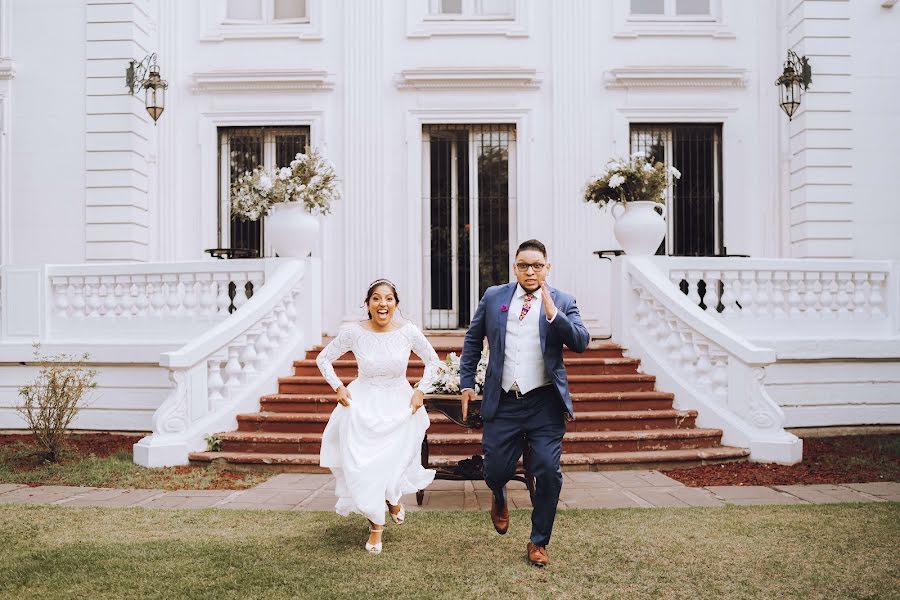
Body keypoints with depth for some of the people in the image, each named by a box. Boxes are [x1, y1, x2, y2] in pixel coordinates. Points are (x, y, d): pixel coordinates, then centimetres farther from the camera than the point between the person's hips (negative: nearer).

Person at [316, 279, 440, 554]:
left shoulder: (409, 332, -10)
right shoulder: (354, 332, -12)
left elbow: (433, 361, 7)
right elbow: (323, 358, 3)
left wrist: (421, 391, -1)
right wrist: (338, 387, -4)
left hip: (400, 405, 1)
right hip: (363, 405, 0)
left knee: (395, 463, 4)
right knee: (364, 466, -3)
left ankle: (393, 498, 43)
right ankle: (376, 524, 20)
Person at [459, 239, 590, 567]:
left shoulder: (562, 301, 2)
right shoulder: (493, 297, 6)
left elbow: (581, 342, -10)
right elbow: (473, 339, 15)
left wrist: (553, 312, -21)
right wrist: (467, 382, 11)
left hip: (545, 404, -1)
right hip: (503, 402, 1)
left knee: (548, 473, -4)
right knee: (496, 470, 6)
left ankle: (538, 542, 18)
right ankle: (499, 499, 45)